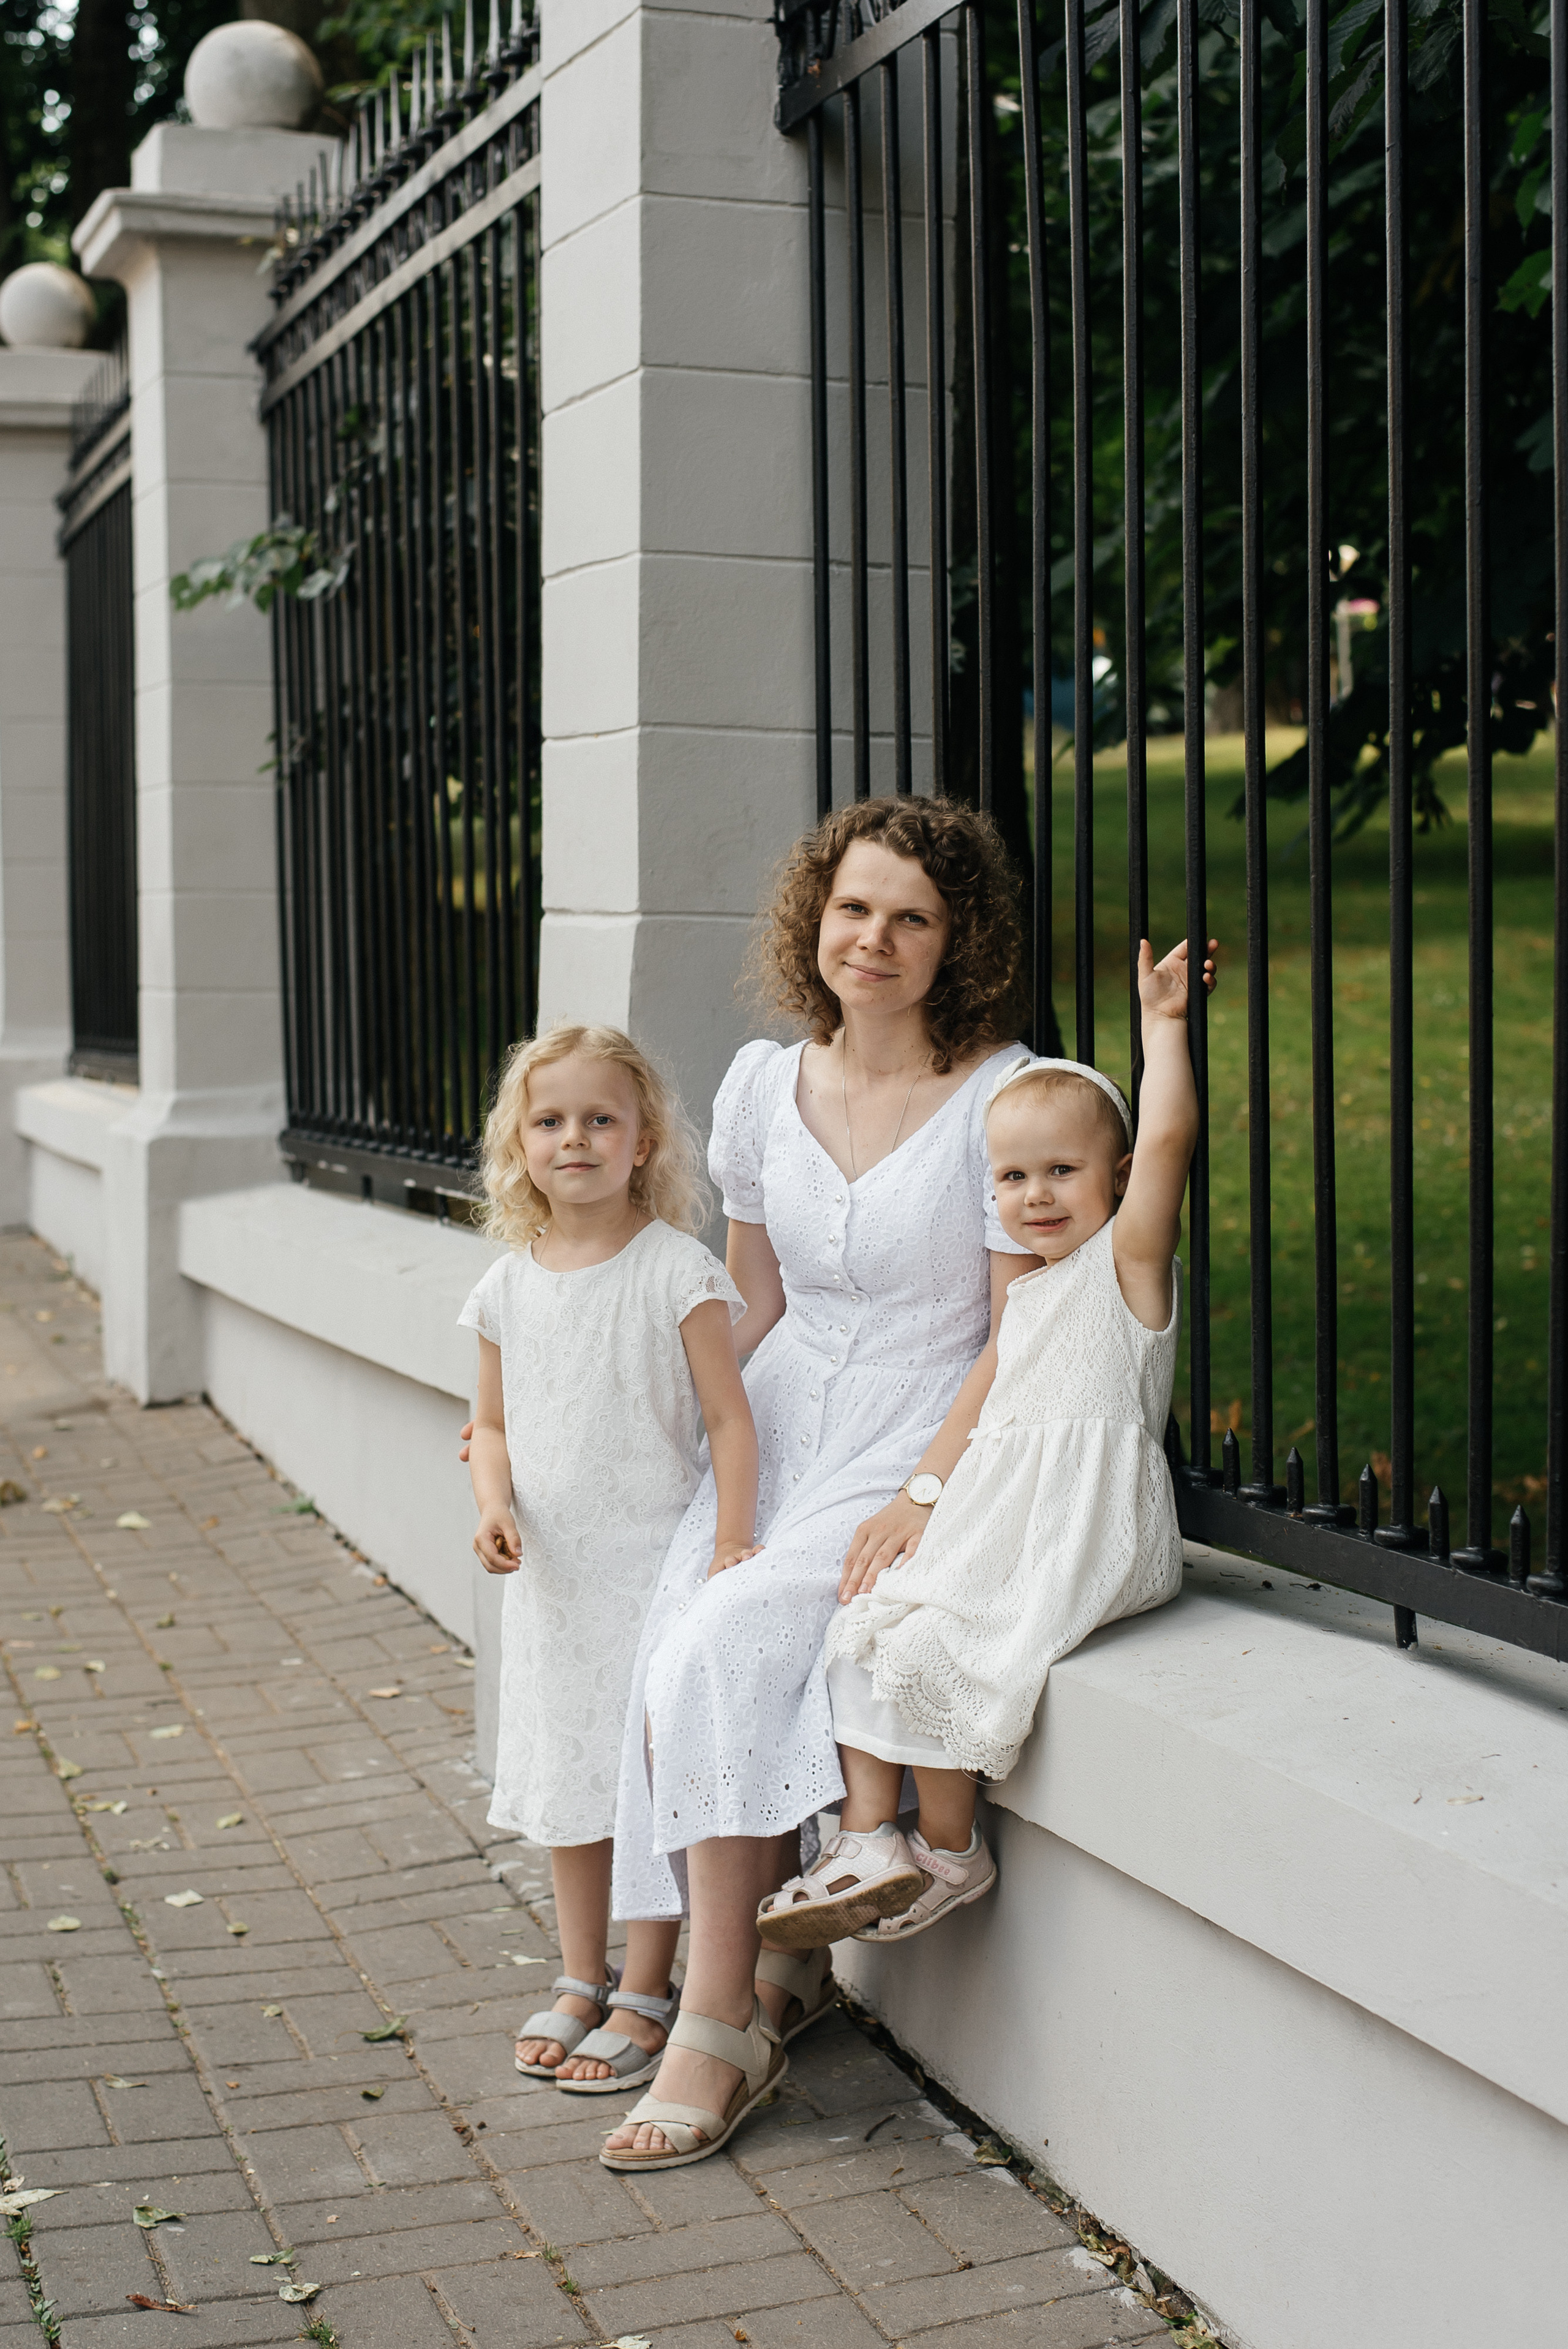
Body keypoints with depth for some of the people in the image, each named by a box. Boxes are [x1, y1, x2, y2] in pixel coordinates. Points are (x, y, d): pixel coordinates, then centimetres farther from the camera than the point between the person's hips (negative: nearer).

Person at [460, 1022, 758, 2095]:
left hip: (655, 1560, -5)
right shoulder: (509, 1286, 4)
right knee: (569, 1773, 15)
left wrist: (731, 1543, -18)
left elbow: (729, 1417, -10)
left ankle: (645, 1997, 12)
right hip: (552, 1570, 5)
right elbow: (495, 1424, 13)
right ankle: (580, 1981, 29)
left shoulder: (675, 1271, -11)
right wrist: (496, 1505, -6)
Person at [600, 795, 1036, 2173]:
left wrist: (918, 1502, -19)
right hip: (780, 1432, 5)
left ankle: (720, 2031, -12)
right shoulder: (763, 1086, 7)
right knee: (679, 1656, -19)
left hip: (931, 1446, -5)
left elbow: (1023, 1338, -11)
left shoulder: (1005, 1097, -9)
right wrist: (723, 1486, 5)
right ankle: (780, 1966, 3)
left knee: (721, 1645, -25)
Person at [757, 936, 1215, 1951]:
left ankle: (950, 1854, 1)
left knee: (931, 1649, -18)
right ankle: (868, 1840, 0)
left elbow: (1167, 1137, -22)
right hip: (993, 1521, 9)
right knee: (866, 1628, -2)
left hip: (1085, 1534, -9)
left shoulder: (1128, 1259, -5)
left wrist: (1162, 1023, -15)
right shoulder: (1027, 1295, 18)